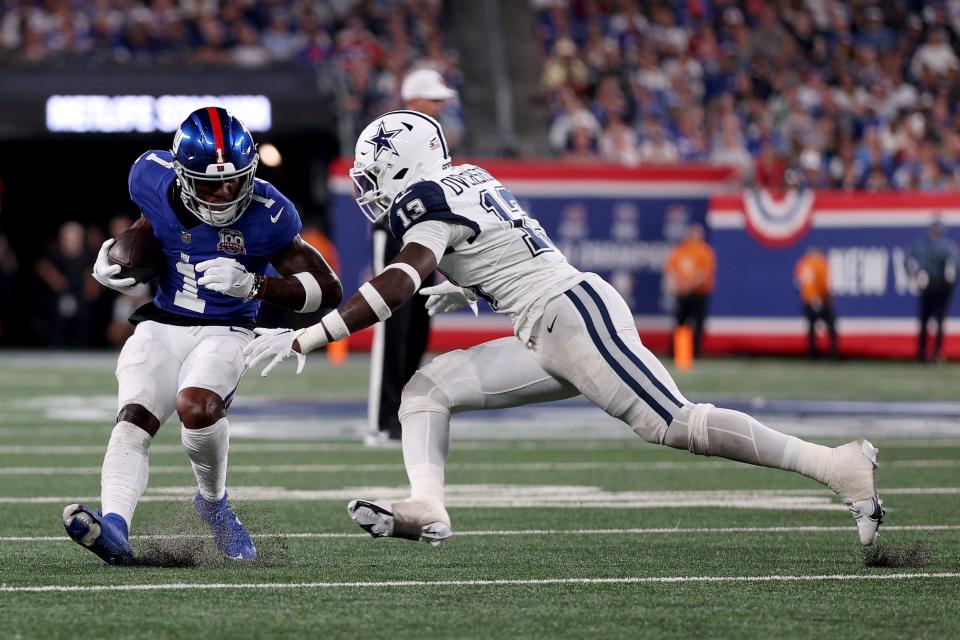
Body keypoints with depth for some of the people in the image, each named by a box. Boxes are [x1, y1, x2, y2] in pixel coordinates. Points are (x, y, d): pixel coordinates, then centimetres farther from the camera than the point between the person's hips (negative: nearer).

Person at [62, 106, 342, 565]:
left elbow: (327, 289, -12)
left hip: (223, 332, -3)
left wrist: (252, 285, -26)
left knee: (195, 406, -30)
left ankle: (213, 503, -1)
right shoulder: (155, 180, -7)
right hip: (161, 325, 3)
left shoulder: (265, 214, -17)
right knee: (134, 418, -21)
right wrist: (113, 261, 0)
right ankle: (114, 528, -37)